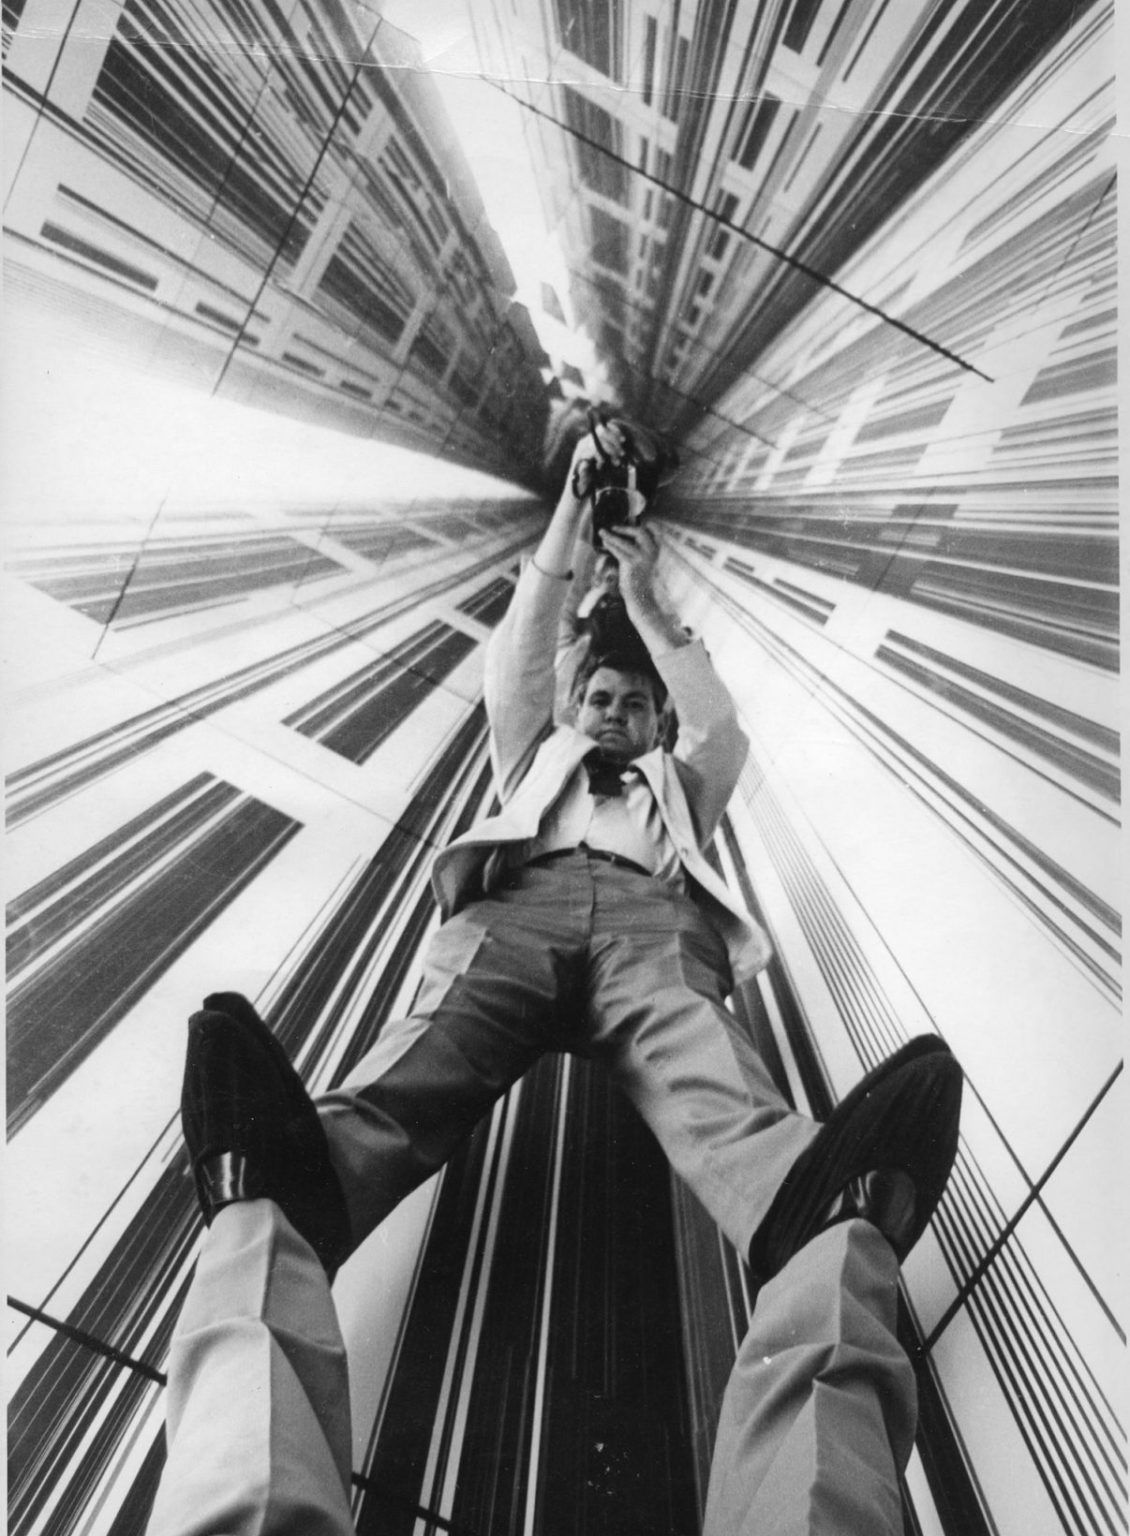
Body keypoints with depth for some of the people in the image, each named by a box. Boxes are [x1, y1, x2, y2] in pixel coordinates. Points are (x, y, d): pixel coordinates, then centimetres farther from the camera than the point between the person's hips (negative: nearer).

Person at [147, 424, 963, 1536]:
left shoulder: (679, 783, 41)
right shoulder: (537, 759, 40)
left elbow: (722, 727, 24)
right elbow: (516, 661, 32)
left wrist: (647, 603, 30)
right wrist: (570, 512, 37)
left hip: (652, 916, 0)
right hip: (515, 902, 1)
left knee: (717, 1100, -33)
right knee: (407, 1079, -32)